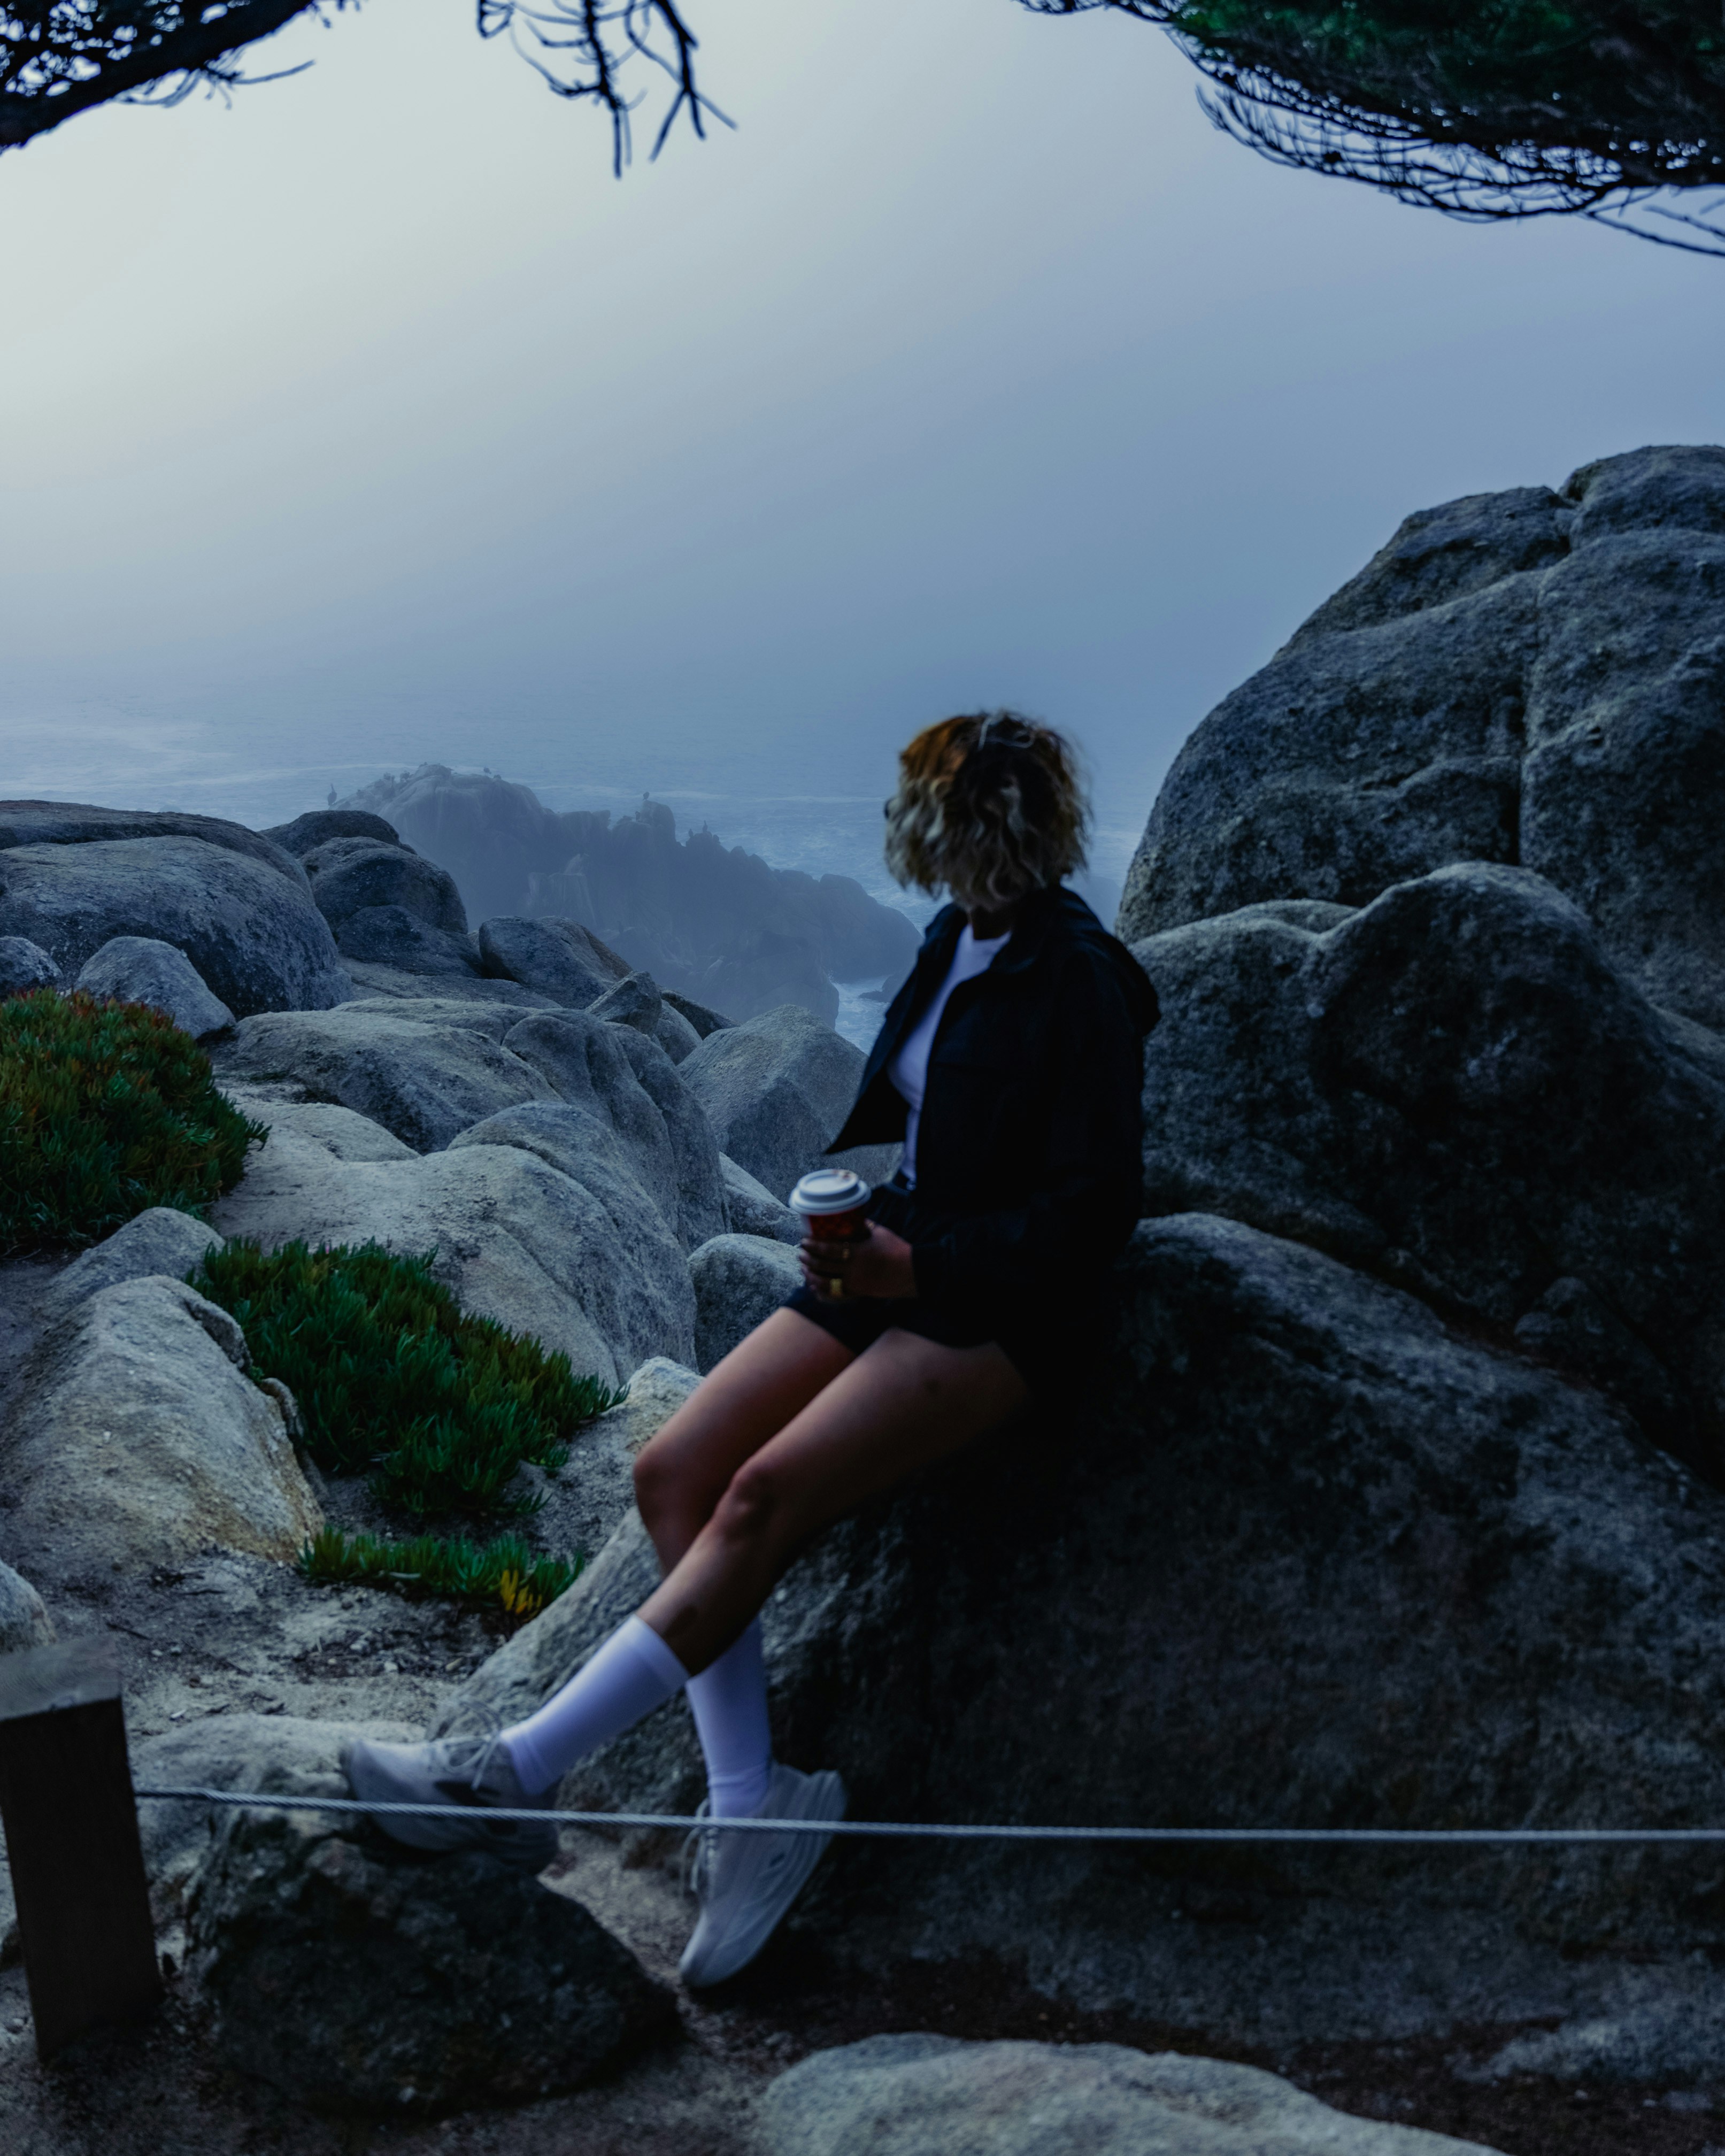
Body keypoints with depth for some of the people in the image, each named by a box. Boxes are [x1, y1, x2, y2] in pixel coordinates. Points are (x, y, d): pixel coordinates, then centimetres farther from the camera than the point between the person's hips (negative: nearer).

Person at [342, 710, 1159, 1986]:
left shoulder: (1078, 978, -13)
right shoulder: (954, 947, 12)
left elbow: (1094, 1209, -16)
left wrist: (921, 1268, -20)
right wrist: (847, 1218, 4)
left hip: (1006, 1311, -8)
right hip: (899, 1266, 9)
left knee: (767, 1491, -26)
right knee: (676, 1470, -11)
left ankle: (520, 1776, -23)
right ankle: (749, 1806, -13)